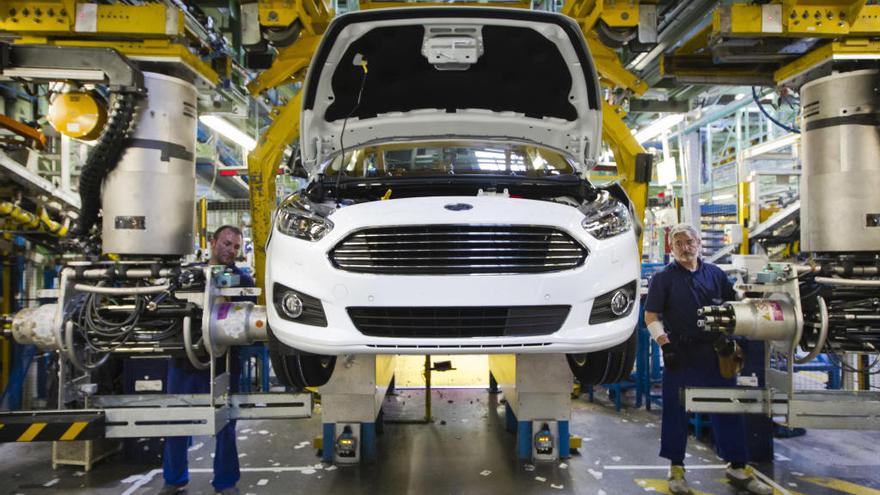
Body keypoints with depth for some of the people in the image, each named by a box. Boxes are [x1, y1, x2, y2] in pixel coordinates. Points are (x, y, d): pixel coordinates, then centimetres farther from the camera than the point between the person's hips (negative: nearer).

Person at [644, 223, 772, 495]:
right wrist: (665, 345, -13)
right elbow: (651, 316, -2)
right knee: (676, 411, 4)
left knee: (729, 409, 8)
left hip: (716, 352, 3)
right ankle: (676, 468, 17)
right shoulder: (664, 277, 0)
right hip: (680, 354, -3)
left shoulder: (715, 274, 10)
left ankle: (738, 467, 22)